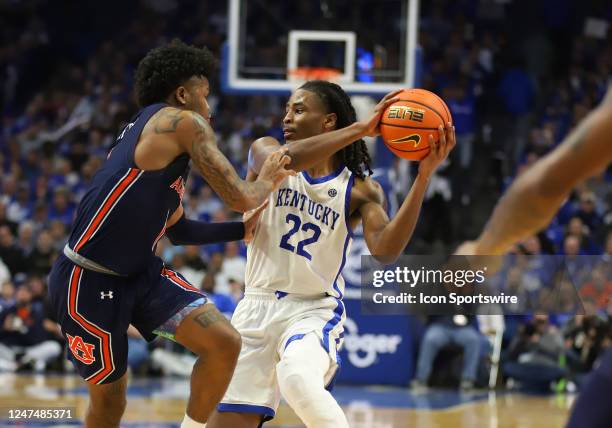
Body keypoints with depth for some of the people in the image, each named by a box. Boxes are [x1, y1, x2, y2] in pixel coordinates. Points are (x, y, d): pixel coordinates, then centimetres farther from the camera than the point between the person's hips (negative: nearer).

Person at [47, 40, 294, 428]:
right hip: (88, 280, -9)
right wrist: (269, 179, 6)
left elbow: (178, 230, 29)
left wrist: (243, 229, 24)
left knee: (225, 343, -8)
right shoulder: (183, 122, -11)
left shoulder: (168, 147, 17)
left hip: (141, 271, 9)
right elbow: (240, 197, -15)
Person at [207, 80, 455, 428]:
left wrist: (424, 175, -27)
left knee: (298, 379, -36)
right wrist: (359, 129, -28)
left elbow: (385, 250, -19)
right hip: (258, 306, 3)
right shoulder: (265, 151, 2)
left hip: (315, 311, -3)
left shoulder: (359, 190, -1)